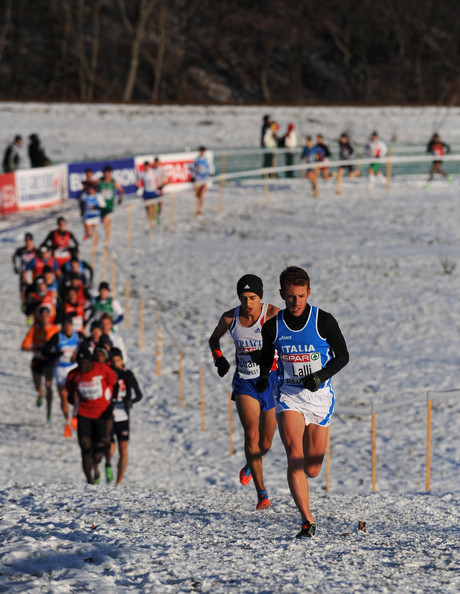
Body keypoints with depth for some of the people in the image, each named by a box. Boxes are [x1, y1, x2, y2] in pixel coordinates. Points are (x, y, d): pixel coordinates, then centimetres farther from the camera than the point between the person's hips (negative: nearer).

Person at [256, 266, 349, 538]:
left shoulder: (324, 321, -7)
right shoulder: (272, 326, -1)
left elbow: (343, 356, 0)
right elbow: (266, 356, 14)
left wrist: (320, 377, -17)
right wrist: (263, 376, -8)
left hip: (319, 395, 0)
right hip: (289, 395, 0)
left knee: (311, 470, 4)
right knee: (294, 454, -22)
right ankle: (308, 521, -22)